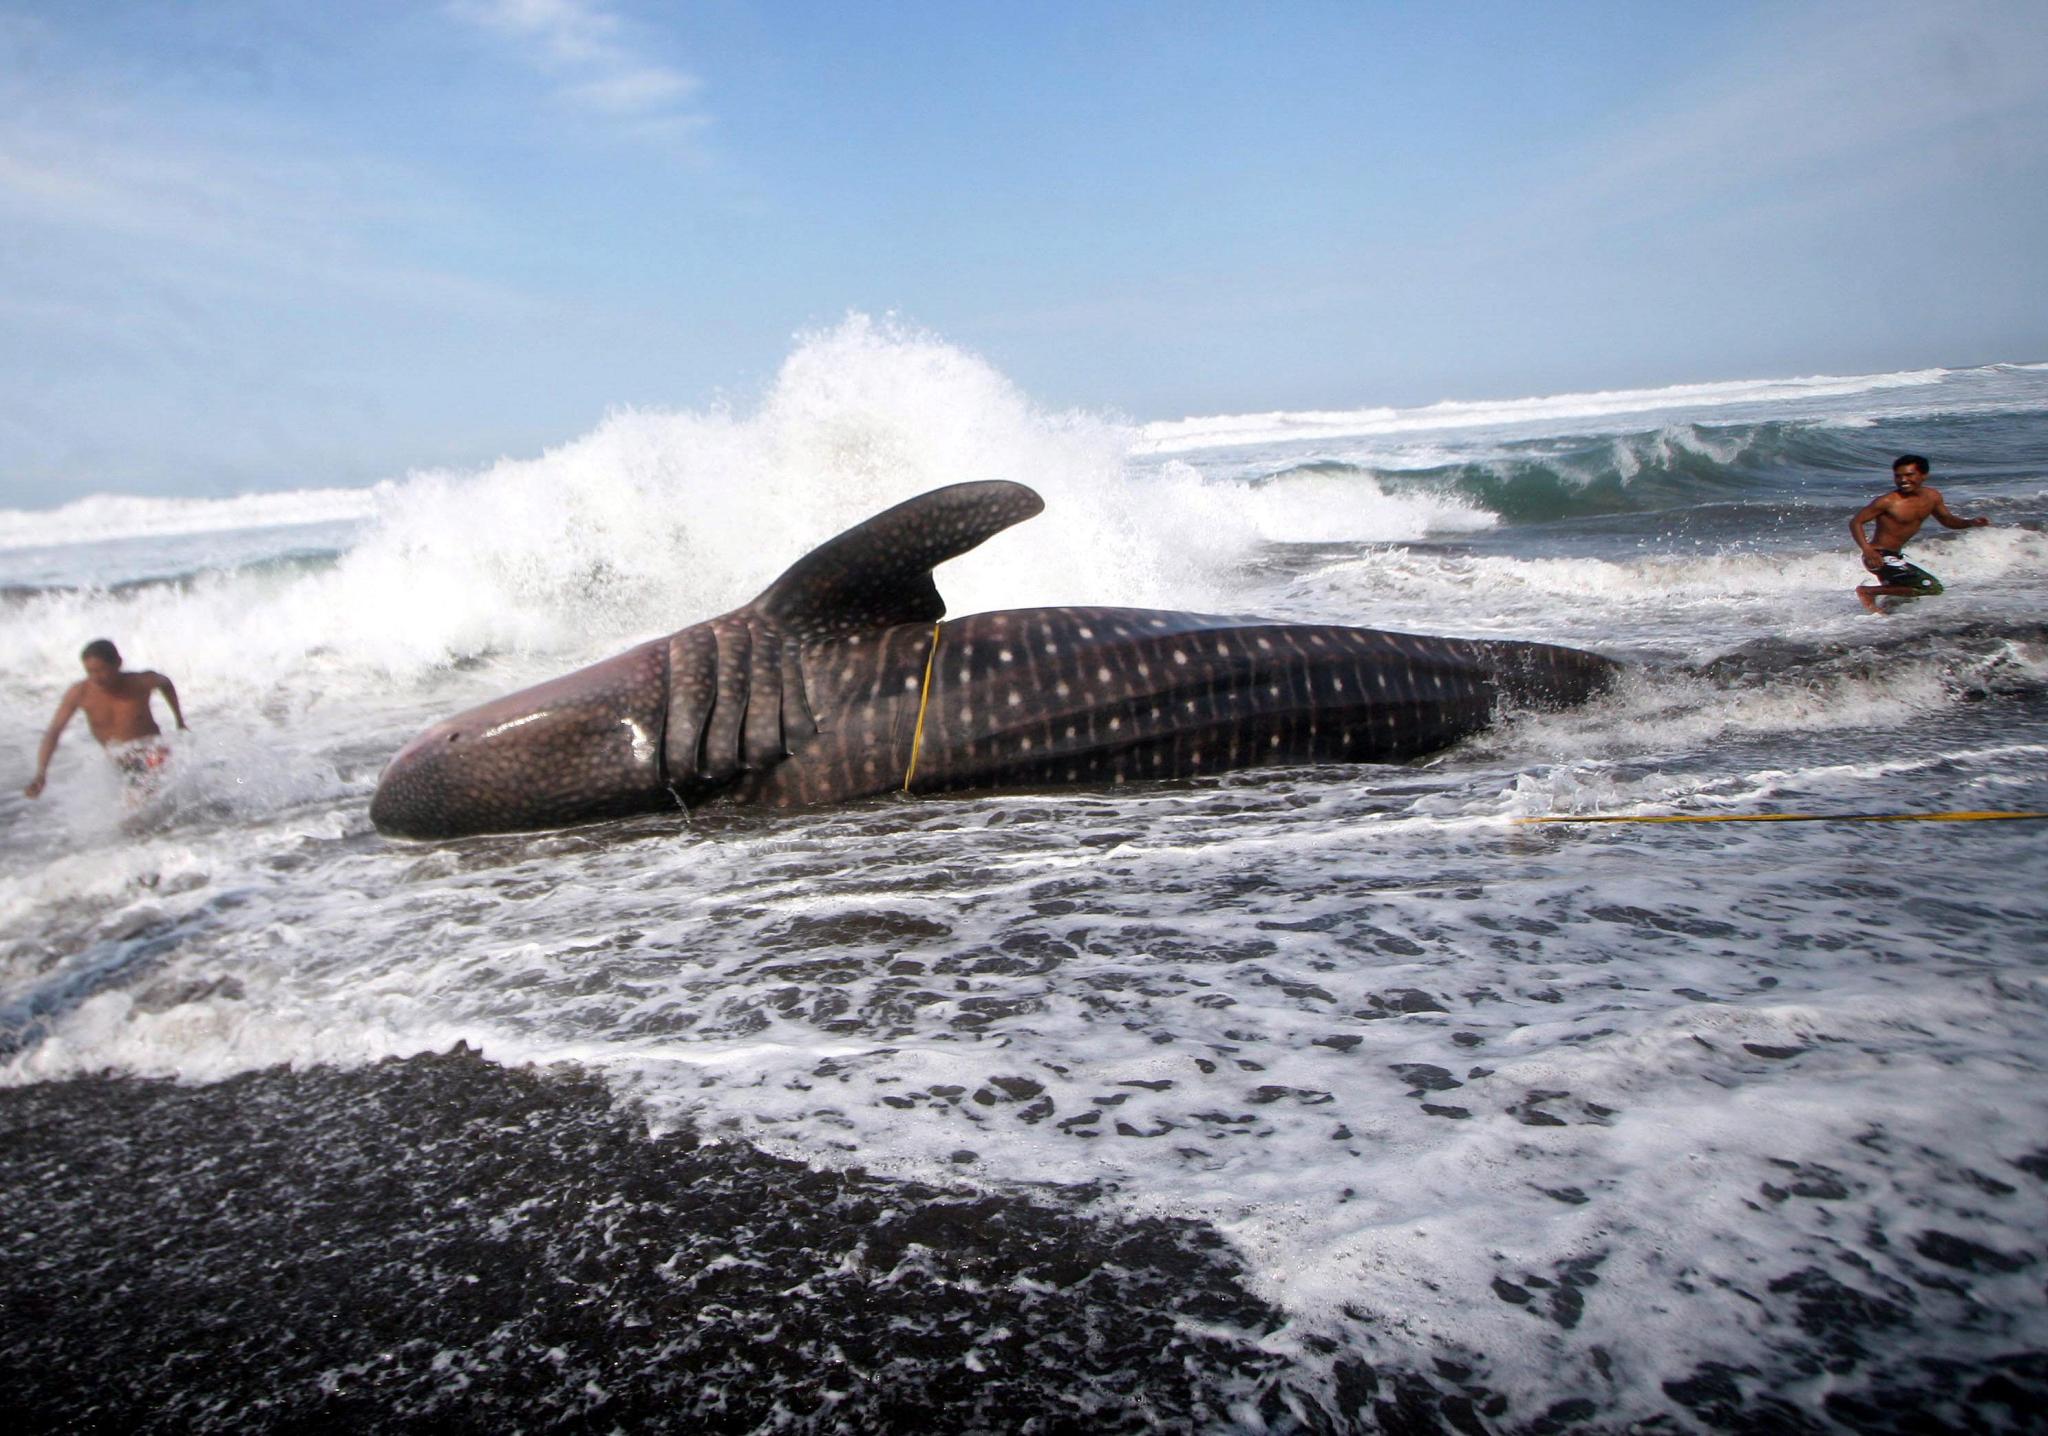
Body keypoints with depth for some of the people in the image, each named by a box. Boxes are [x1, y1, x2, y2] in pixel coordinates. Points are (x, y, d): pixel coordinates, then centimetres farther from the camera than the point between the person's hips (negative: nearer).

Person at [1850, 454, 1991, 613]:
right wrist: (1867, 550, -34)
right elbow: (1856, 522, -19)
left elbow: (1947, 520, 18)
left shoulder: (1932, 496, 3)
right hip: (1880, 557, -9)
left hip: (1895, 555, 9)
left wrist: (1971, 523, -2)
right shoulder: (1888, 502, -20)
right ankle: (1868, 591, -12)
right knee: (1932, 587, -16)